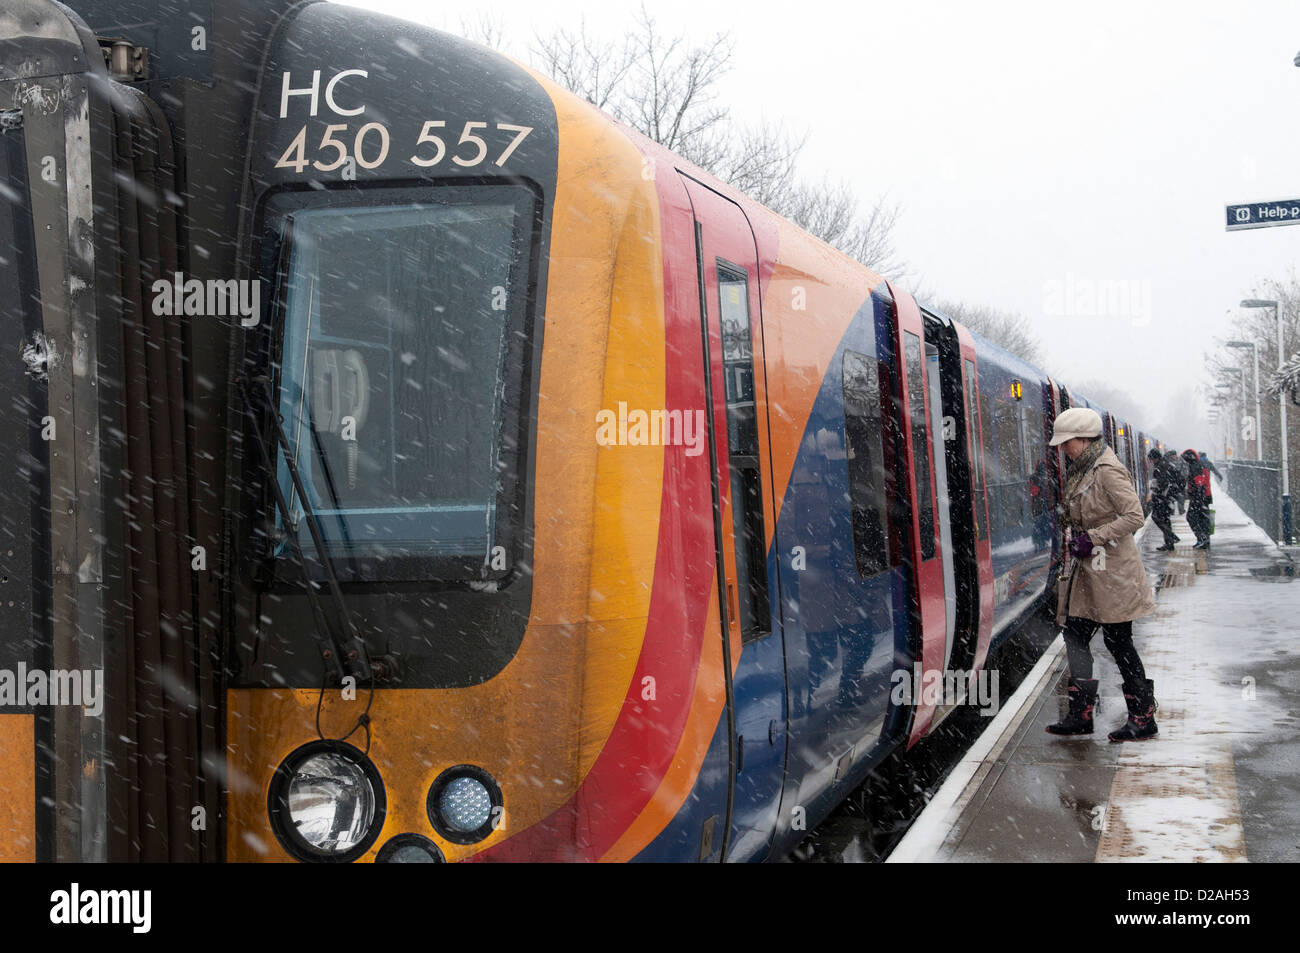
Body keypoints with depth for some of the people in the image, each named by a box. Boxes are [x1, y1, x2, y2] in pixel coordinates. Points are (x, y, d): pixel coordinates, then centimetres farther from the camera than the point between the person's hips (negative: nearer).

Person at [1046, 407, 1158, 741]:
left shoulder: (1107, 471, -16)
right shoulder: (1080, 470, 12)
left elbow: (1134, 517, -20)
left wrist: (1092, 538, -20)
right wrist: (1076, 538, 9)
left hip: (1112, 569, -9)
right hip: (1087, 567, 9)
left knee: (1118, 641, -2)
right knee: (1074, 635, 6)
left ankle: (1143, 717, 9)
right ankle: (1081, 715, 12)